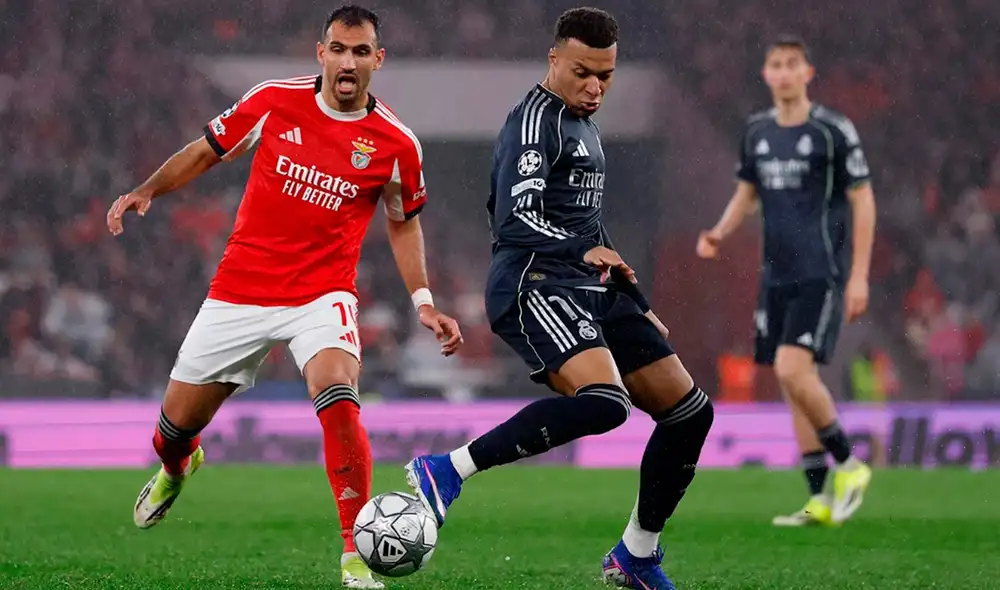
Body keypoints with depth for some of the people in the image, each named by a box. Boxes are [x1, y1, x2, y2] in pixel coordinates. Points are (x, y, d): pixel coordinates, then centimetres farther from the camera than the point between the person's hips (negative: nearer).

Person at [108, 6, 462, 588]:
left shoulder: (396, 144, -6)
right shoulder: (275, 102, -6)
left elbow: (403, 222, 10)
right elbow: (206, 151, 9)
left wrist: (424, 302, 2)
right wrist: (146, 191, -5)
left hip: (323, 295, -2)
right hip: (239, 292, 2)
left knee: (338, 396, -32)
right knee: (178, 423, 10)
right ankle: (174, 469, 51)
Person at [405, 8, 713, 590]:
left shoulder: (584, 127, 23)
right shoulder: (536, 121, -9)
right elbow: (515, 220, -22)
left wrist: (637, 302, 32)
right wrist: (583, 251, -35)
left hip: (592, 291, 10)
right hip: (538, 287, -10)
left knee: (691, 411, 8)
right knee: (603, 402, -33)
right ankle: (448, 471, -26)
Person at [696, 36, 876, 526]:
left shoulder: (833, 131, -7)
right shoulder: (757, 131, 10)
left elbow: (862, 201, -5)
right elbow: (747, 193, 22)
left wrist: (859, 276, -10)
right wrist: (719, 234, 2)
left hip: (822, 274, -7)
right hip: (778, 277, 7)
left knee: (792, 371, -20)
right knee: (793, 384, 5)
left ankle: (848, 465, -1)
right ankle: (820, 500, 10)